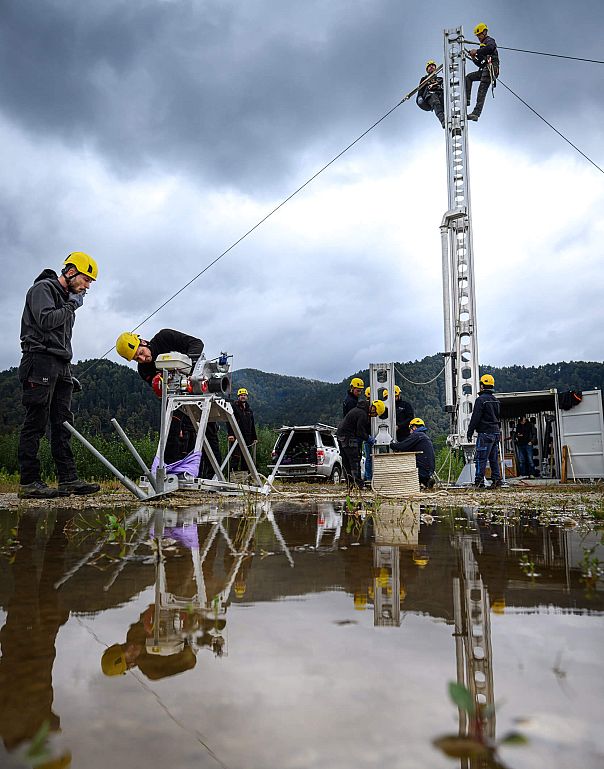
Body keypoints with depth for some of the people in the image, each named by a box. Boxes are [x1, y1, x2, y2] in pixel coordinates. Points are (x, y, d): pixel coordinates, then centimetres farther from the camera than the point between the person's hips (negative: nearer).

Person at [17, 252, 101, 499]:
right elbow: (45, 320, -19)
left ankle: (68, 479, 3)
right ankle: (28, 482, -7)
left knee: (63, 423, 3)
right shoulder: (43, 288, -1)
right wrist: (72, 306, -6)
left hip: (60, 366, 9)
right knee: (36, 421, -9)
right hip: (41, 361, -9)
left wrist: (68, 375, 19)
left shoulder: (67, 297, 25)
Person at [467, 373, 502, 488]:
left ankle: (479, 482, -7)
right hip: (496, 433, 8)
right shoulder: (495, 400, 15)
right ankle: (496, 479, 9)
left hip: (485, 433, -8)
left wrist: (470, 432, -8)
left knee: (481, 458, -6)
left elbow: (475, 418, -13)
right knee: (494, 459, 11)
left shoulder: (481, 400, -11)